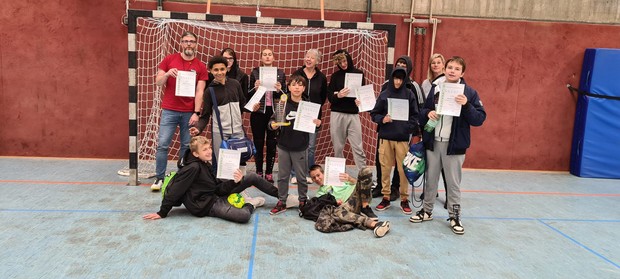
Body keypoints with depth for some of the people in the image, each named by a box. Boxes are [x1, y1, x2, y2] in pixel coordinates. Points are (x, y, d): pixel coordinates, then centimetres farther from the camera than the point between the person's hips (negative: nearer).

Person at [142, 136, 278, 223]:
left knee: (252, 177, 4)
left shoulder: (207, 165, 6)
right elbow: (174, 190, -22)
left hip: (215, 196, 9)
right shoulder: (193, 168, -22)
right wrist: (162, 213, -19)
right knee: (244, 216, -32)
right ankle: (250, 204, 5)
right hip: (205, 205, -9)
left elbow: (218, 188, 3)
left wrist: (235, 182, -14)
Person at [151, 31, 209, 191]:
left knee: (187, 146, 4)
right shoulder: (169, 60, 4)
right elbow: (158, 82, 5)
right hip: (169, 111, 0)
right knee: (163, 145, -3)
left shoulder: (200, 67, 4)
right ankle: (159, 178, 5)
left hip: (189, 112, 1)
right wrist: (167, 74, -16)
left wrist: (196, 113, -10)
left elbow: (199, 92, -1)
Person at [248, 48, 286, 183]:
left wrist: (279, 90, -13)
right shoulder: (255, 72, 4)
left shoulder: (280, 73, 7)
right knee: (258, 143, 4)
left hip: (274, 112, 1)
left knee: (272, 143, 4)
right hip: (258, 112, -1)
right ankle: (259, 172, 16)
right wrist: (255, 88, -16)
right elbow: (249, 95, 3)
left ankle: (269, 173, 14)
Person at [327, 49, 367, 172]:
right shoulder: (335, 75, 7)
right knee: (338, 147, 6)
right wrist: (338, 95, -19)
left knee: (358, 147, -5)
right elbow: (329, 96, 3)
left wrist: (359, 99, -13)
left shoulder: (359, 73, 5)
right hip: (337, 114, 1)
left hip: (353, 114, -1)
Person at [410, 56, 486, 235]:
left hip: (454, 144, -3)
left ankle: (454, 216, 18)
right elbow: (423, 111, 17)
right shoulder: (435, 89, 7)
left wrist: (466, 105, -23)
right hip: (433, 142, 3)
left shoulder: (469, 92, -3)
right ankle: (426, 211, 27)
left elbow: (479, 119, -8)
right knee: (431, 179, 13)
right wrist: (428, 113, -6)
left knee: (453, 182, 4)